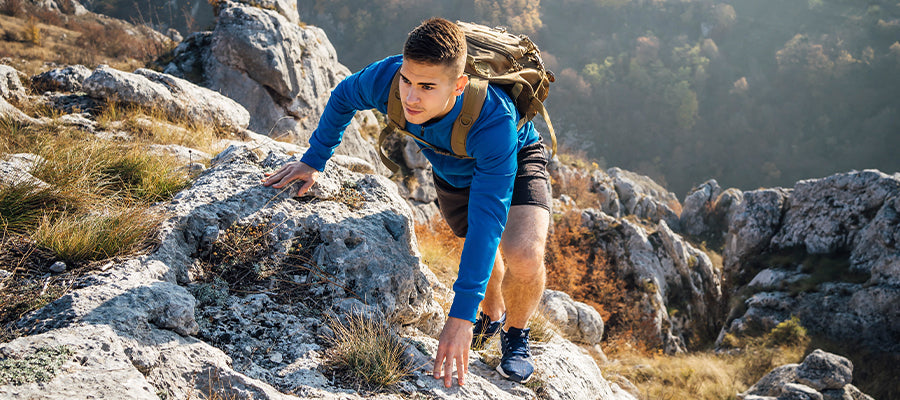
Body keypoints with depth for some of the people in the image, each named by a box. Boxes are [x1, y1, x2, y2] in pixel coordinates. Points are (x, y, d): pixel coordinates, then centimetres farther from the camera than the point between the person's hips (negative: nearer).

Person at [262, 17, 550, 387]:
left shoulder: (495, 120, -45)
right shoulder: (386, 78, -34)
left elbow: (486, 219, -45)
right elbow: (342, 96, -9)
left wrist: (461, 316, -47)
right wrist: (314, 160, -7)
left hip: (516, 159, -4)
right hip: (453, 168, 5)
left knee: (524, 256, -27)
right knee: (478, 247, 22)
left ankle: (516, 334, 4)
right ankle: (492, 316, 54)